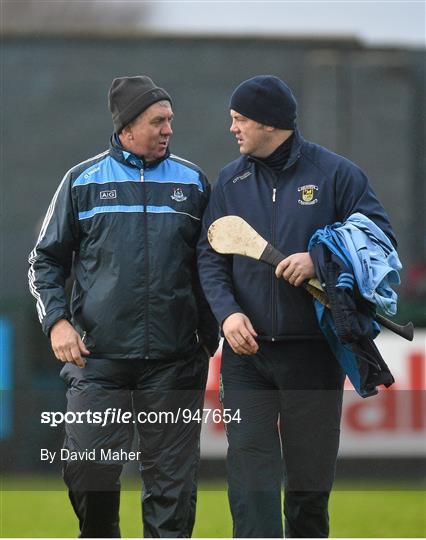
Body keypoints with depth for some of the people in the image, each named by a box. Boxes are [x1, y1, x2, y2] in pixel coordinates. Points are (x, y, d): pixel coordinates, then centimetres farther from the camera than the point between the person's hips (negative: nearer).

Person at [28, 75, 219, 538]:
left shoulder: (192, 182, 9)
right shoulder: (83, 181, 5)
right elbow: (46, 261, 10)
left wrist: (210, 337, 9)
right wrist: (56, 321, -5)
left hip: (175, 360, 1)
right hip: (97, 360, -1)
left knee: (172, 481, 1)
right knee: (88, 470, -6)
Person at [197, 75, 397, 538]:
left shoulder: (335, 174, -1)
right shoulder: (230, 181, 8)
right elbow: (211, 257, 7)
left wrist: (319, 261, -18)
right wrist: (227, 312, -12)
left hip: (313, 355, -2)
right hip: (247, 351, 2)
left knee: (311, 475, 8)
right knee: (250, 466, -10)